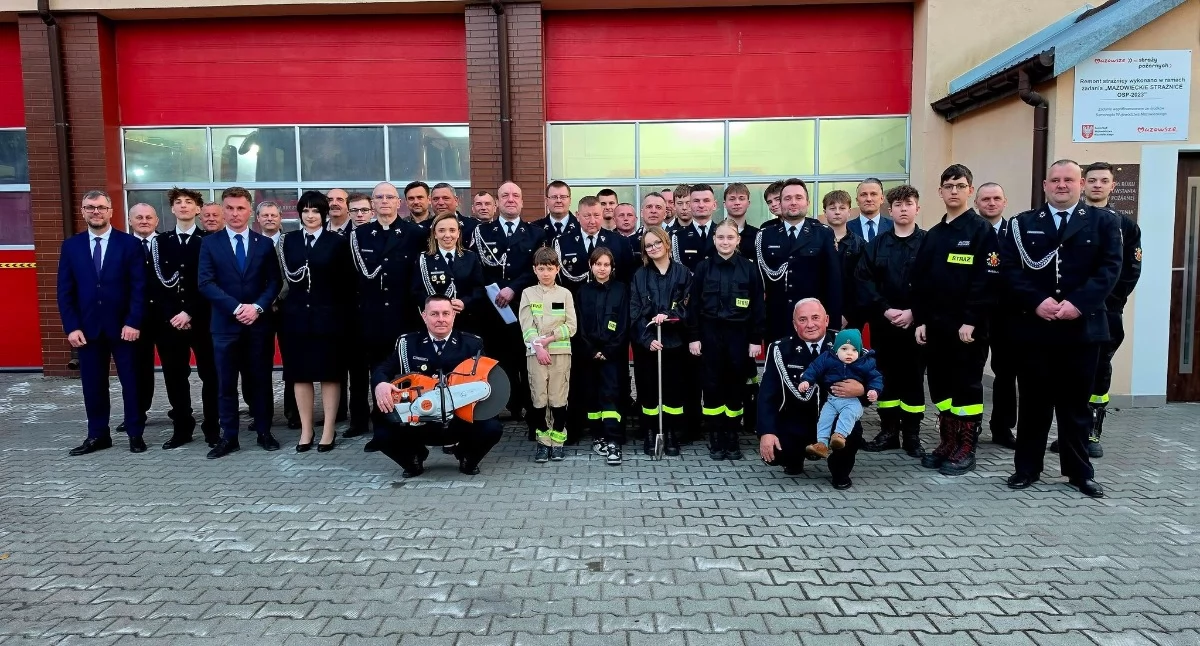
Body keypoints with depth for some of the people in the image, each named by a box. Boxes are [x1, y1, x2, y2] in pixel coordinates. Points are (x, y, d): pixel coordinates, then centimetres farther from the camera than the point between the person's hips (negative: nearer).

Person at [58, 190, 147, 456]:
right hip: (87, 328, 2)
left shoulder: (130, 244, -1)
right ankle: (97, 435, 20)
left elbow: (139, 287, -5)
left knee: (131, 381, 5)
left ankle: (135, 434, 15)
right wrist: (71, 327, -5)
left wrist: (133, 323, -13)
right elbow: (65, 291, 4)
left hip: (123, 326, -2)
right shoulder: (71, 246, 7)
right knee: (93, 383, 8)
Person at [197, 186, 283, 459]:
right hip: (225, 324, 0)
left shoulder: (264, 244, 7)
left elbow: (274, 282, 3)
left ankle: (264, 433, 17)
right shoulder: (210, 243, 4)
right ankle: (229, 437, 12)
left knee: (260, 380, 7)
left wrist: (257, 307, -13)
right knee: (226, 384, 4)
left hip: (258, 323, 1)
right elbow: (205, 283, -5)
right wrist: (236, 308, -15)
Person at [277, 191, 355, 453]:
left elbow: (346, 282, -3)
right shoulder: (289, 240, 9)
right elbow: (284, 276, 5)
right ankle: (306, 430, 16)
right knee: (299, 373, 6)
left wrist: (344, 312, -9)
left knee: (329, 372, 3)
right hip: (296, 315, 3)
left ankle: (328, 430, 11)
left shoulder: (337, 241, 0)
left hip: (328, 315, -3)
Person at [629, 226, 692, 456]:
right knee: (648, 388, 4)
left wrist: (667, 315, -20)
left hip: (674, 340, 0)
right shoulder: (639, 275, 5)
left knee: (673, 387, 4)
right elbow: (635, 312, -3)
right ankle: (650, 433, 15)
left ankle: (672, 434, 16)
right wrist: (647, 339, -15)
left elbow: (688, 306, -3)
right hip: (646, 342, 0)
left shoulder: (682, 273, 4)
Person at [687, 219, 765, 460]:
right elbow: (693, 305, 2)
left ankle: (732, 438, 17)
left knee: (735, 385, 5)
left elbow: (758, 306, 1)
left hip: (738, 334, 0)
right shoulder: (703, 267, 1)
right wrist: (693, 337, -3)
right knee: (712, 385, 3)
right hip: (710, 333, 0)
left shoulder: (749, 268, 0)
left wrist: (756, 339, -2)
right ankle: (715, 438, 14)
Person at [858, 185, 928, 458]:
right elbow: (863, 280, -2)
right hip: (883, 322, 2)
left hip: (915, 322, -2)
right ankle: (889, 431, 19)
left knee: (913, 377, 5)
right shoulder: (877, 244, 6)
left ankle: (912, 435, 14)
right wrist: (885, 310, -12)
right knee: (886, 376, 8)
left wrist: (913, 312, -15)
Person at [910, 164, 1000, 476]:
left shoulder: (982, 230, -5)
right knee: (939, 384, 11)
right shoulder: (933, 235, 13)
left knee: (967, 385, 2)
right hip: (935, 324, 6)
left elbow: (986, 280, -12)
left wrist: (971, 321, -18)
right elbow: (920, 280, 12)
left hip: (968, 326, -6)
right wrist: (920, 320, 5)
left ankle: (966, 450, 11)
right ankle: (947, 443, 23)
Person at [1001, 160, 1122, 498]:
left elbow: (1110, 268, -4)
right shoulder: (1023, 224, 7)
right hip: (1033, 326, 0)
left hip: (1083, 327, 0)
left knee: (1076, 402, 9)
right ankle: (1027, 467, 17)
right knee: (1033, 401, 7)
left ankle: (1079, 471, 21)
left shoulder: (1104, 221, 6)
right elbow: (1010, 268, -2)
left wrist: (1078, 302, -17)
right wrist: (1037, 301, -16)